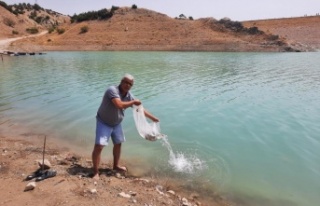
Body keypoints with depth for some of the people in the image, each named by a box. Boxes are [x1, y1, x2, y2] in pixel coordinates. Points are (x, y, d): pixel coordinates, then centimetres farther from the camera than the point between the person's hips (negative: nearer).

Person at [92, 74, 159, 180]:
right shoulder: (112, 90, -27)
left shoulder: (129, 95, -6)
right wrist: (133, 102, -27)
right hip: (104, 123, -7)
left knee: (118, 143, 19)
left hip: (116, 124, 8)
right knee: (98, 146, -14)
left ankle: (116, 165, 39)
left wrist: (153, 118, 6)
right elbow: (119, 105, -42)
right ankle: (96, 172, 1)